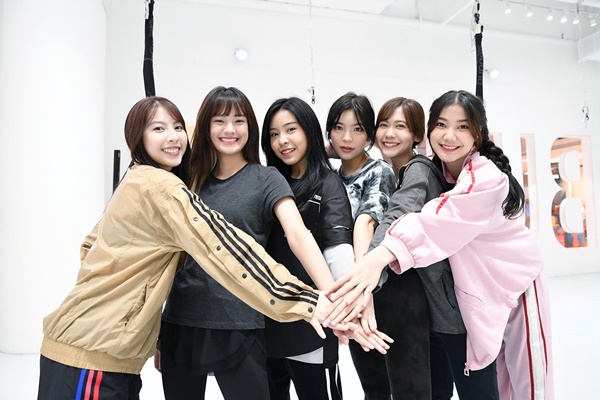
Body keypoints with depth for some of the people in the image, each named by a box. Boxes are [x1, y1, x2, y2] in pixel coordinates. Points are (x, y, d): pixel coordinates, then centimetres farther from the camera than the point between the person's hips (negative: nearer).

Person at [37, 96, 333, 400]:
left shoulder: (136, 181, 10)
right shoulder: (160, 186, -19)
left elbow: (91, 246, 19)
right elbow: (223, 245, -30)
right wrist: (304, 300, -34)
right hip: (92, 354, -9)